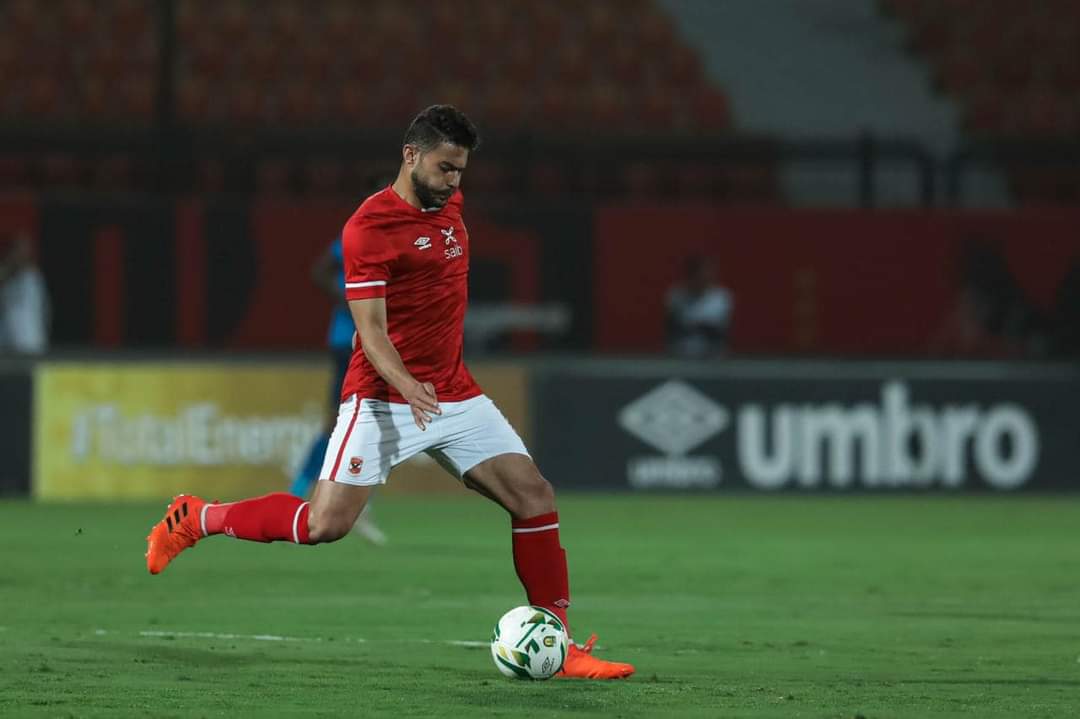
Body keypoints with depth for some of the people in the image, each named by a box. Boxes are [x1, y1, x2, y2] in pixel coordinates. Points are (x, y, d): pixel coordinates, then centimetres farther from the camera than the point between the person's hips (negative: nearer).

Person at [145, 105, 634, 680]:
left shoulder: (449, 205, 9)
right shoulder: (369, 227, -15)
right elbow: (371, 329, -21)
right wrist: (405, 384, -37)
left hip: (455, 395, 7)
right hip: (382, 398, -7)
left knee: (534, 497, -4)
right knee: (324, 524, -14)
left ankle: (560, 647, 2)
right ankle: (195, 520, 9)